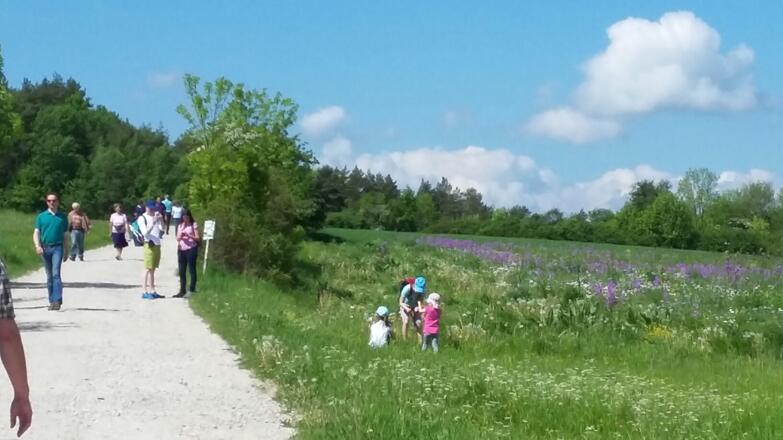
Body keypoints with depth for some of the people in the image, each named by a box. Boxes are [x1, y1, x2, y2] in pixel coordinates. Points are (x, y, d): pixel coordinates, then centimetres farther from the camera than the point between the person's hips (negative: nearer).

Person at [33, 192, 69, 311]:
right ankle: (52, 301, 15)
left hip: (57, 248, -2)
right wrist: (37, 246, -13)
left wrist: (66, 252, 12)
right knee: (49, 276, 8)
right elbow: (36, 233, 4)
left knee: (56, 274, -15)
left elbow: (65, 235, 12)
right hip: (45, 248, 2)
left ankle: (57, 300, -19)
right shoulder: (41, 216, 7)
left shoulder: (62, 217, 7)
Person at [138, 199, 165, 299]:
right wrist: (153, 223, -22)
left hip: (157, 244, 6)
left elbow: (162, 229, 7)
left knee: (153, 269, 9)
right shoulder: (142, 218, -4)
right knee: (148, 269, -6)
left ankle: (152, 291, 12)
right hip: (149, 244, -6)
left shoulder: (155, 217, 13)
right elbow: (145, 232, -13)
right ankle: (145, 292, -4)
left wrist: (161, 219, -7)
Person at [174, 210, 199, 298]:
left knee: (191, 270, -4)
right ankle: (182, 291, 12)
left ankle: (191, 290, -3)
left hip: (191, 249, -6)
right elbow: (177, 238, 15)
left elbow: (197, 238, -4)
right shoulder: (180, 226, 16)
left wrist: (188, 235, -17)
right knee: (181, 271, 7)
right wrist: (180, 236, -7)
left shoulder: (194, 225, 0)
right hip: (181, 249, 6)